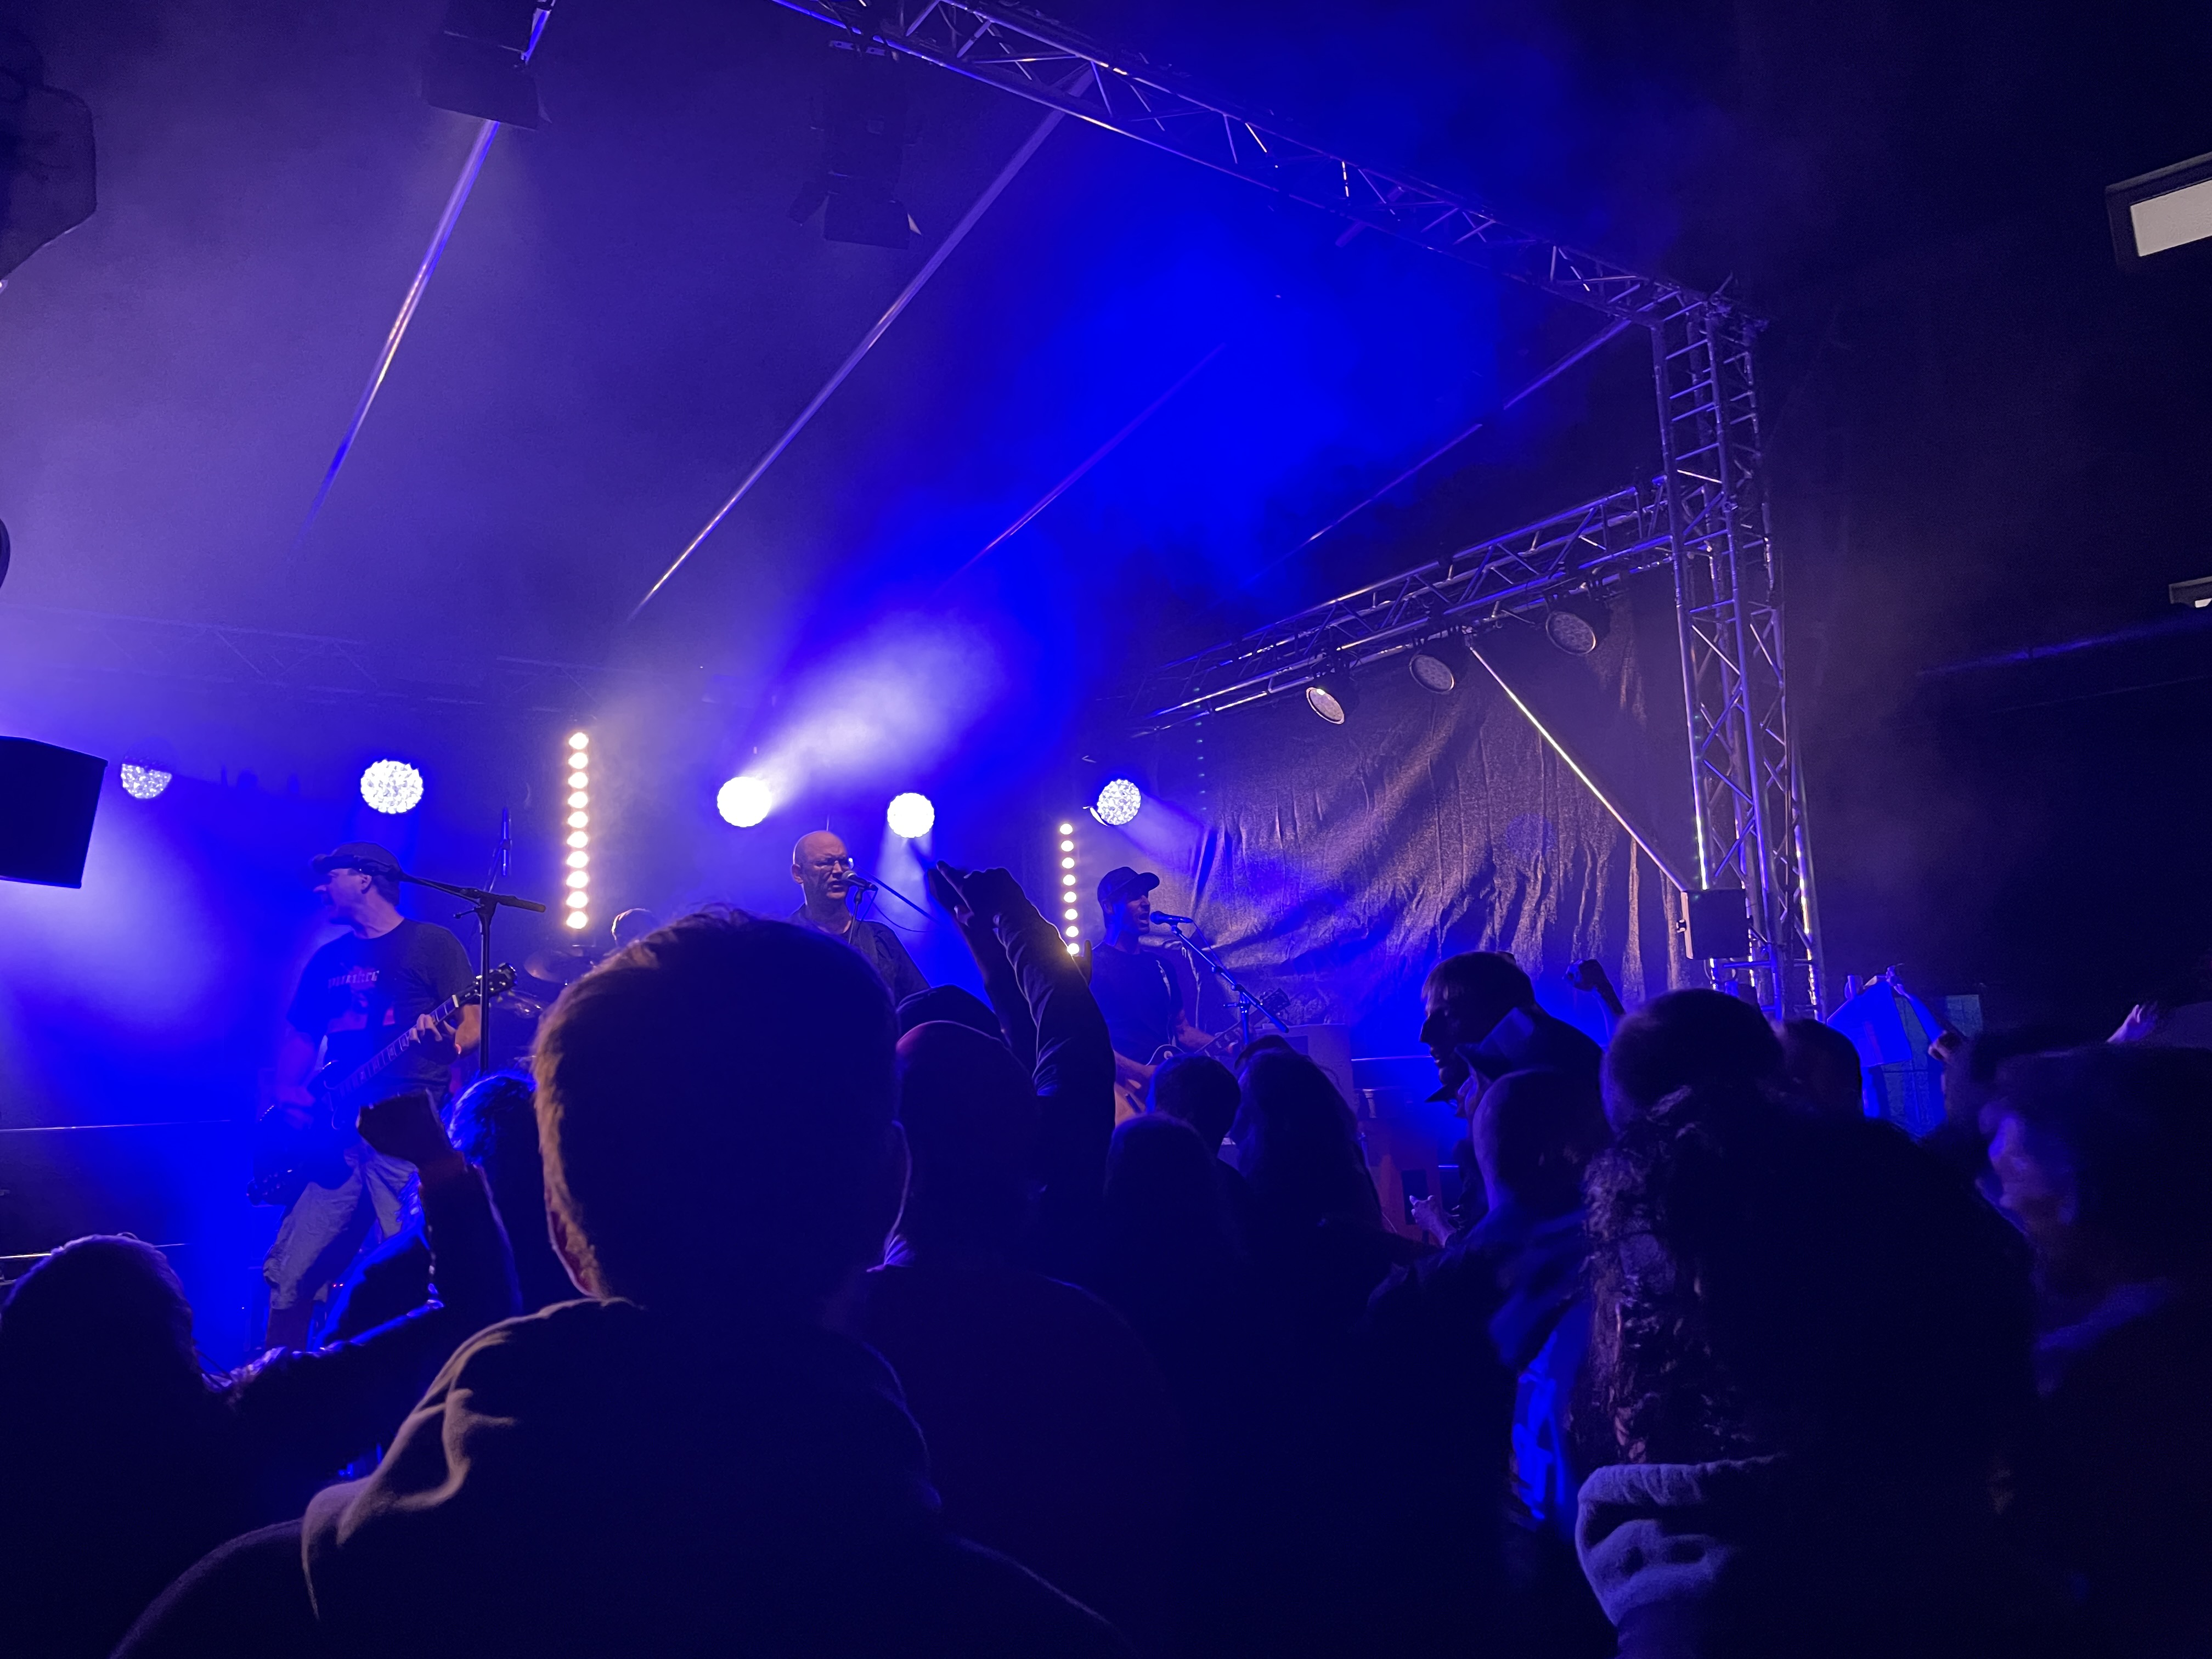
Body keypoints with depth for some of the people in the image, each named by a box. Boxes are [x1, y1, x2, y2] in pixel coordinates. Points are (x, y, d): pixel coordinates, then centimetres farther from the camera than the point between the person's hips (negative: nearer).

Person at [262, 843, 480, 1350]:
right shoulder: (327, 960, 21)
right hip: (336, 1135, 6)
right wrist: (288, 1093, 5)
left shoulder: (431, 943, 3)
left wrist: (446, 1041, -28)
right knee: (291, 1277, 1)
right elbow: (298, 1038, 25)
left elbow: (472, 1026, -5)